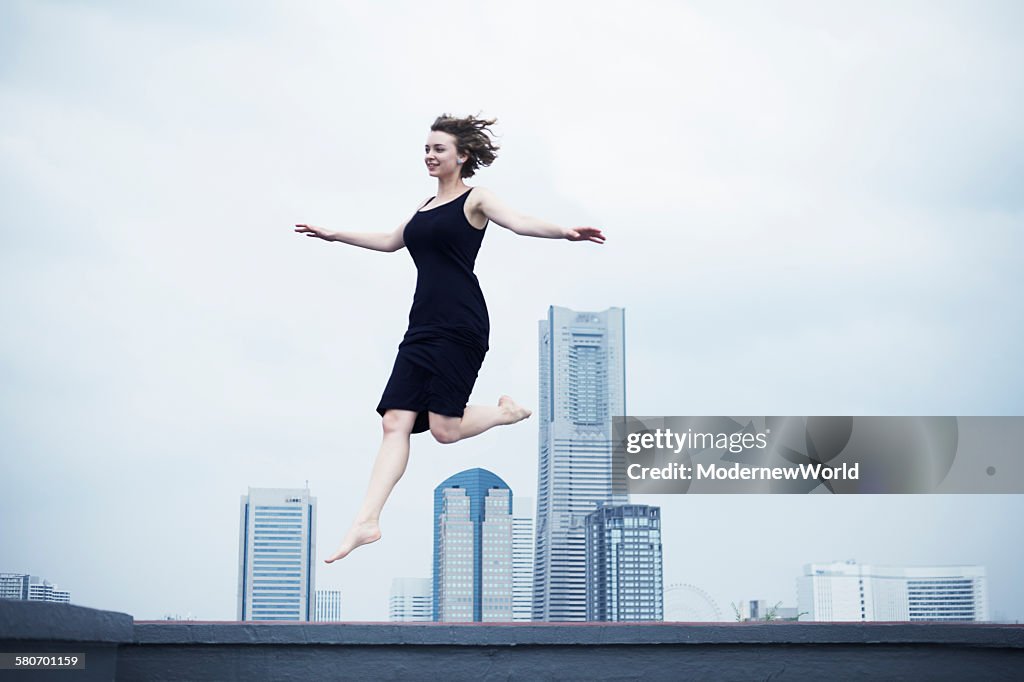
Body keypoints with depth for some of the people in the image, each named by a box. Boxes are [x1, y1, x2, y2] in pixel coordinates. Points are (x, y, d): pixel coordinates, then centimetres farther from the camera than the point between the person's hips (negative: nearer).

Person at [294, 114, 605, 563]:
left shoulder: (474, 199, 2)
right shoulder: (427, 206, 23)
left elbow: (519, 222, -15)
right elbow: (390, 241, 39)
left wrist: (564, 232, -34)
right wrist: (334, 235, 46)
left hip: (460, 325, -7)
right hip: (423, 325, 7)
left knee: (445, 428, -13)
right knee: (395, 421, -5)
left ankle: (506, 411, 17)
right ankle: (367, 521, -10)